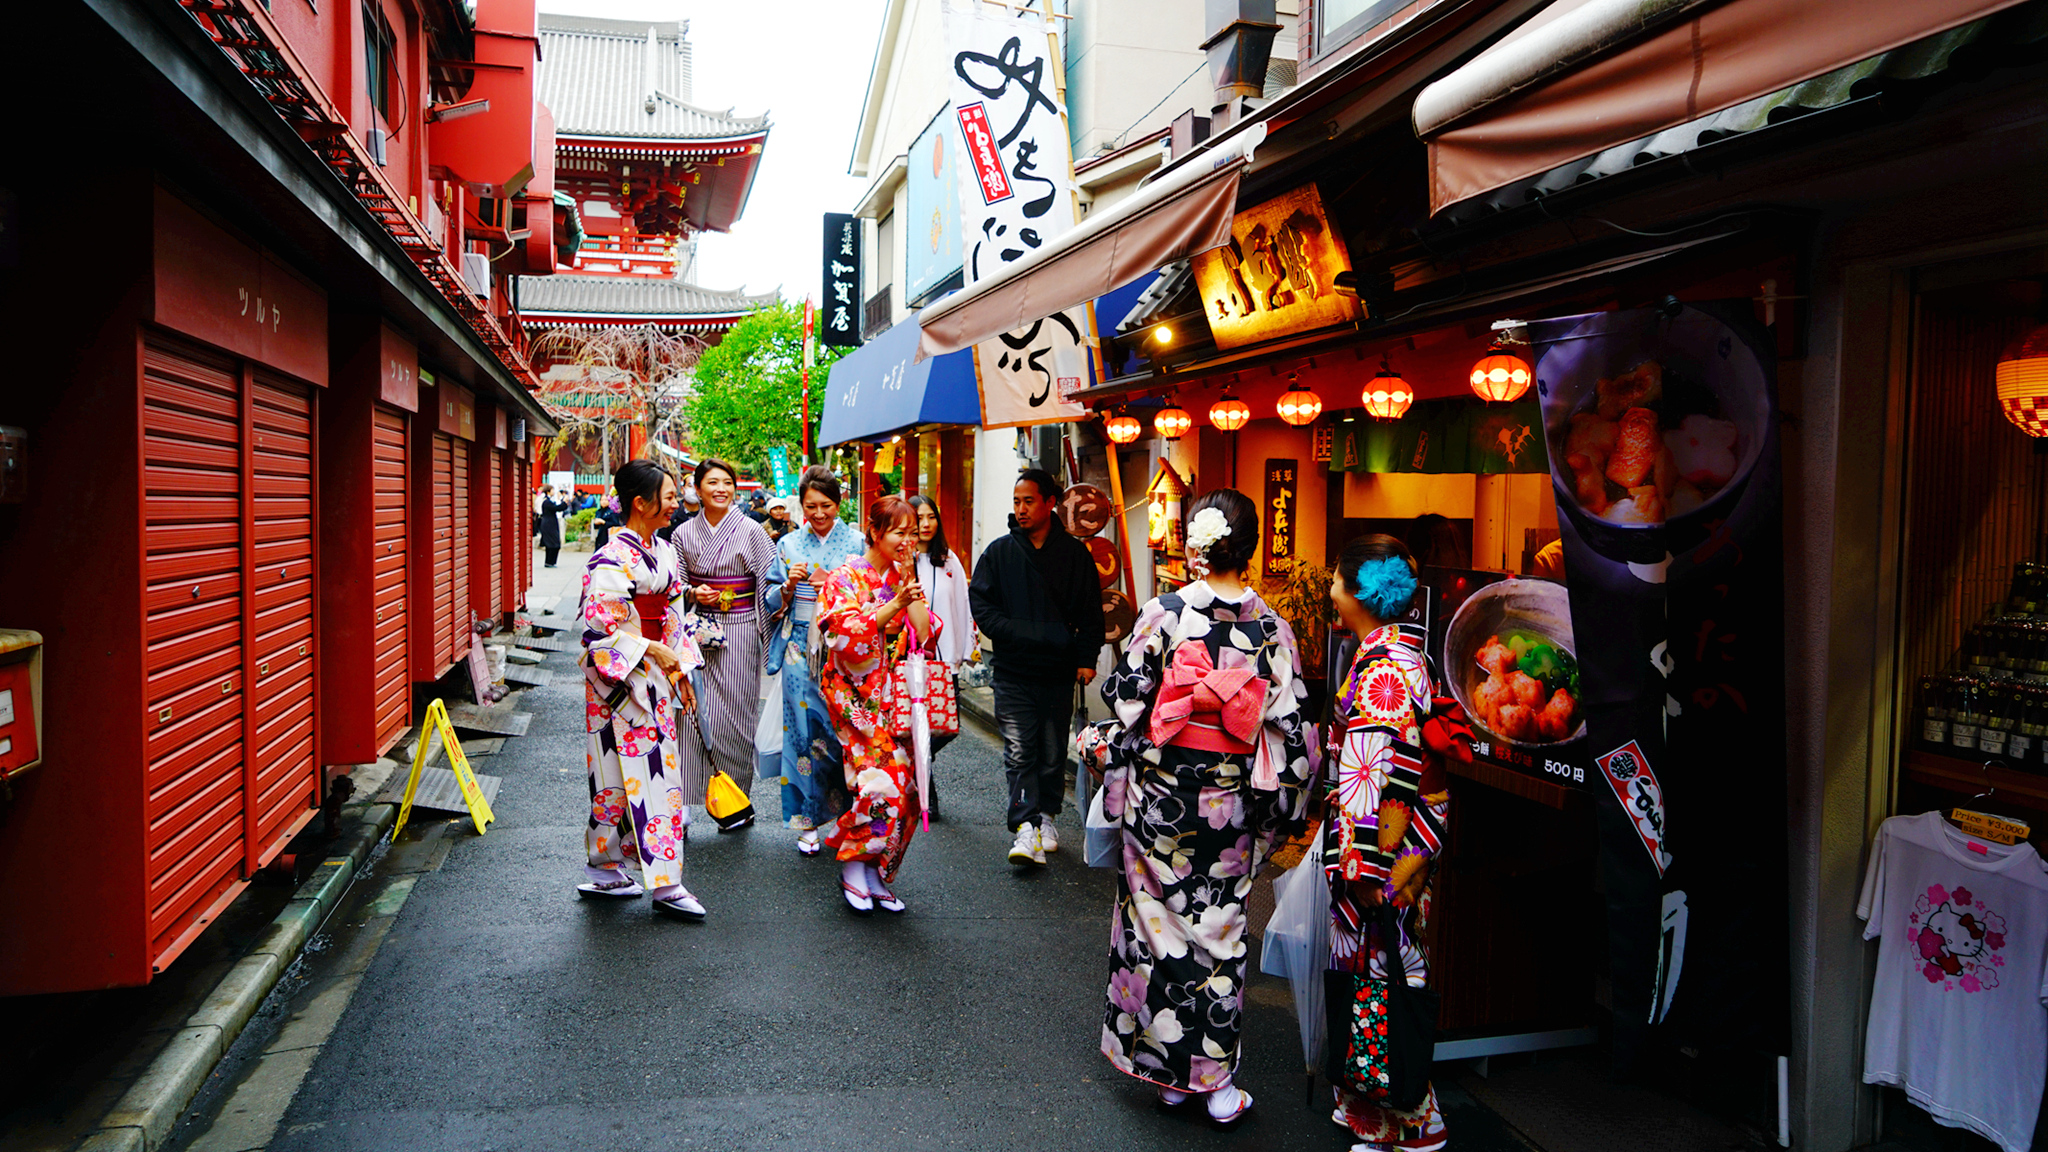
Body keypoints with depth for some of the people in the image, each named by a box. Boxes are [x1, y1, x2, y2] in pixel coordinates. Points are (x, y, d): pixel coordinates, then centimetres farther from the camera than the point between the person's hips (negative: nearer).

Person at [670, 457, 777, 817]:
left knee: (732, 717, -2)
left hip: (738, 633, -2)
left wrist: (768, 634, -7)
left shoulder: (750, 531, -1)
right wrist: (693, 593, -6)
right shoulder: (683, 534, 7)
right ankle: (683, 802, 11)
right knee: (693, 712, 0)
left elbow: (768, 583, -1)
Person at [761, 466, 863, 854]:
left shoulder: (856, 542, 6)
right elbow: (773, 604, 10)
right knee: (805, 728, -1)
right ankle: (808, 820, 8)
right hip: (801, 650, 1)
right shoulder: (788, 545, 10)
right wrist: (789, 585, -10)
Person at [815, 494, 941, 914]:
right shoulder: (846, 578, -1)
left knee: (904, 783, -3)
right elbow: (849, 635, -14)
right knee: (883, 775, -18)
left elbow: (926, 635, 4)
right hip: (857, 696, -5)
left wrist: (911, 590, -4)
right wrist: (895, 604, -21)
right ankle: (852, 868, -1)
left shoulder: (907, 579, 14)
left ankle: (875, 873, 11)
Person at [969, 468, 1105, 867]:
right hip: (1013, 670, -1)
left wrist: (1086, 658, -2)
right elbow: (980, 603, 2)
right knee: (1019, 751, -9)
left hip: (1059, 671, 1)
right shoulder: (999, 552, 5)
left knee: (1053, 751, 10)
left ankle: (1046, 815, 26)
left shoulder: (1075, 554, 5)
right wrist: (1016, 634, -11)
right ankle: (1026, 827, -11)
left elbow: (1091, 612, 7)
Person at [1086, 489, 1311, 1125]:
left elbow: (1125, 704, -8)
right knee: (1219, 930, 12)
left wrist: (1100, 743, 10)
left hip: (1160, 793, -1)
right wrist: (1272, 807, 9)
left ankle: (1168, 1072, 24)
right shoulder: (1272, 627, -5)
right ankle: (1216, 1080, 19)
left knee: (1158, 924, 12)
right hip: (1230, 804, 2)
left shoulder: (1161, 614, -11)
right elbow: (1288, 724, -3)